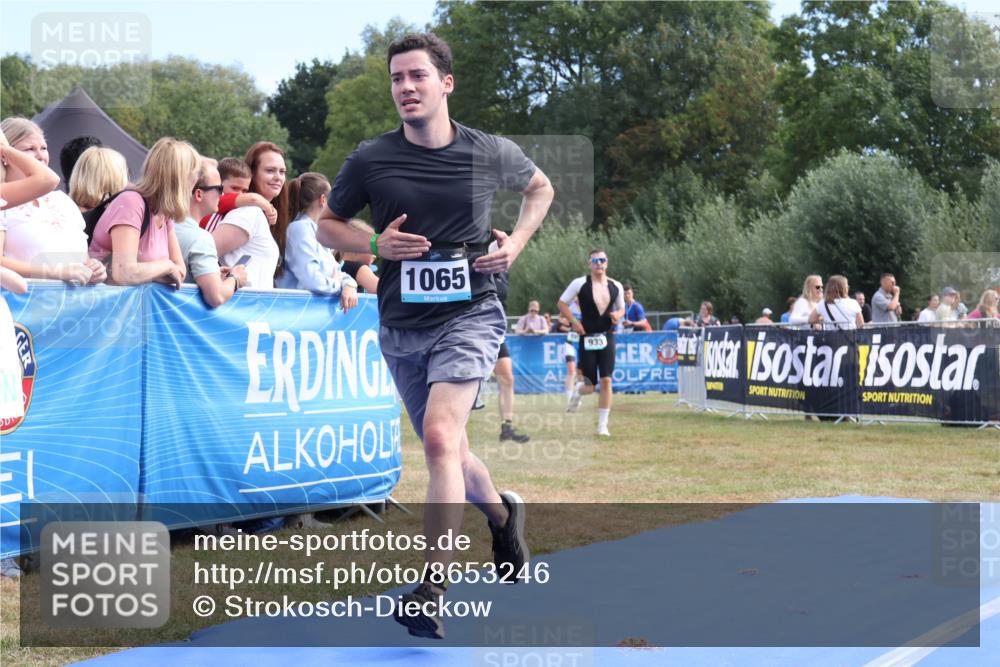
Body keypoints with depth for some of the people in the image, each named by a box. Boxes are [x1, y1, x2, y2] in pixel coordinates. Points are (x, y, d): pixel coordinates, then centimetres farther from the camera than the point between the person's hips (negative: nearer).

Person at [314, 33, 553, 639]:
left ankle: (431, 594, -24)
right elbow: (327, 224, 10)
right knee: (449, 452, 15)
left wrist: (517, 241, 1)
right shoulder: (370, 160, -2)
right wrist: (375, 244, -10)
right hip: (402, 326, 4)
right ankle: (503, 513, 49)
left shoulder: (492, 153, -2)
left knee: (440, 437, -24)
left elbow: (540, 187, 19)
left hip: (469, 315, -3)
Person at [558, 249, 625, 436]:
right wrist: (574, 322, -12)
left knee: (606, 381, -8)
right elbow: (562, 303, 0)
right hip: (587, 339, -2)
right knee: (590, 386, -2)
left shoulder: (616, 286, 4)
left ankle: (602, 425, 0)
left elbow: (621, 308, 18)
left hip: (607, 338, 2)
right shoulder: (580, 283, -7)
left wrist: (617, 315, -6)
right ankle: (578, 391, 38)